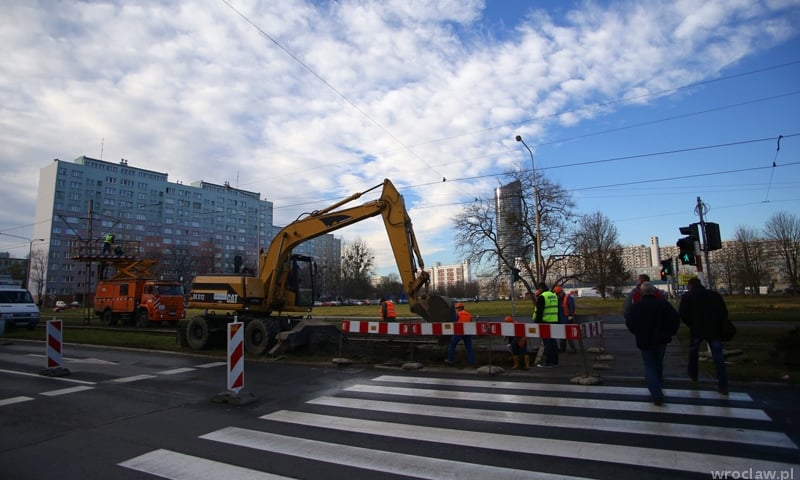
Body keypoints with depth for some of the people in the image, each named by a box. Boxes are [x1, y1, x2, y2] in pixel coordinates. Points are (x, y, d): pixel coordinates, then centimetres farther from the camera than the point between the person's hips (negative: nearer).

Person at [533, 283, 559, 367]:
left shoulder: (542, 297, -12)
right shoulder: (554, 295, 15)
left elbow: (539, 311, -16)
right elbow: (556, 309, 18)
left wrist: (537, 322, -12)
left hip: (545, 322, -8)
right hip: (554, 321, 8)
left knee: (547, 342, -5)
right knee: (553, 341, 14)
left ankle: (547, 362, -3)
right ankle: (554, 361, 21)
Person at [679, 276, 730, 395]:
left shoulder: (687, 296, 0)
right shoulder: (715, 294, 12)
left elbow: (682, 314, -6)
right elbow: (724, 312, 11)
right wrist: (719, 325, 19)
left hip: (697, 330, -2)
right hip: (715, 330, 3)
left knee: (693, 351, 21)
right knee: (718, 357, 3)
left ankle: (693, 375, 31)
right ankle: (723, 386, 0)